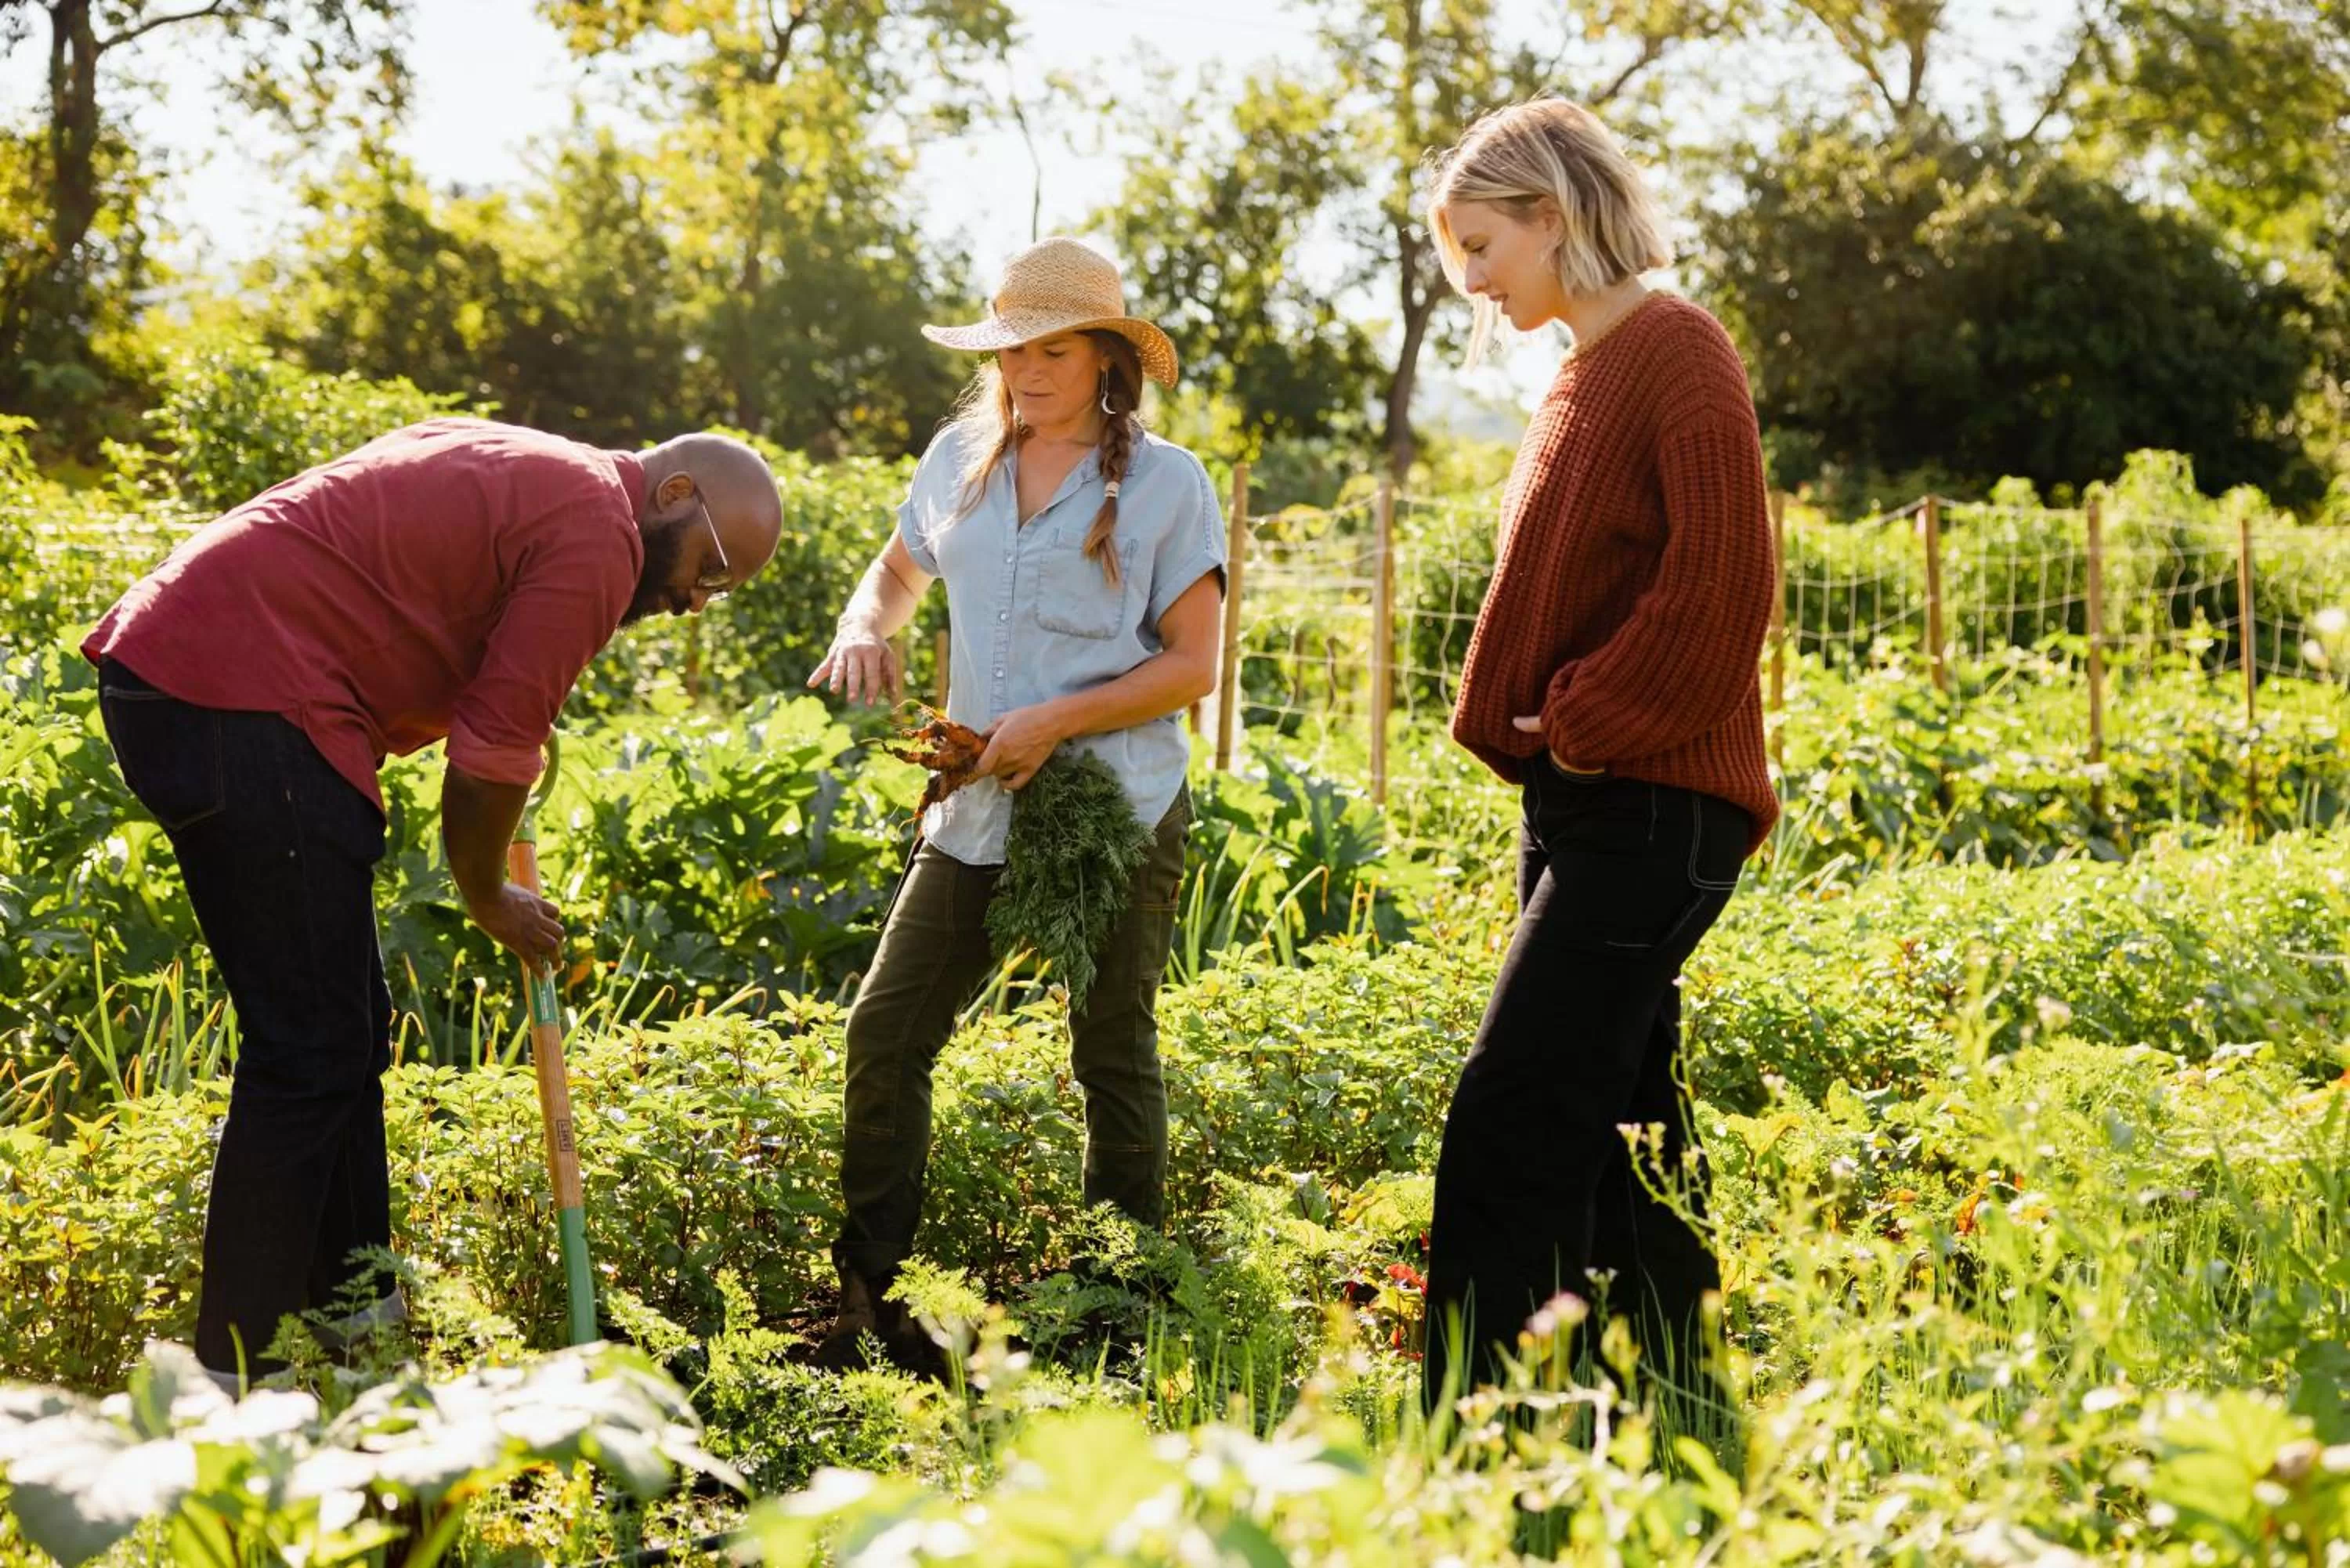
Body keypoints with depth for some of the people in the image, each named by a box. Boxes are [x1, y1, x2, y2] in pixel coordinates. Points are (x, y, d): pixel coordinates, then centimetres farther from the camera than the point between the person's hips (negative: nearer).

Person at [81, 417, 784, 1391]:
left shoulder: (526, 475, 20)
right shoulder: (599, 536, -9)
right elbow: (491, 754, -9)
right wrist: (489, 901, 8)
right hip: (239, 699, -11)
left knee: (343, 1030, 16)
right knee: (311, 1048, -7)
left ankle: (351, 1307, 26)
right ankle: (238, 1376, -3)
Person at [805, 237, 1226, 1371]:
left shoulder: (1165, 485, -5)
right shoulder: (959, 460, 8)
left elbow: (1194, 664, -8)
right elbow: (900, 565, 25)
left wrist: (1057, 722, -18)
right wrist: (867, 626, 1)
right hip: (976, 814, 5)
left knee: (1113, 1058, 5)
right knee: (884, 1032, 0)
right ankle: (860, 1299, 11)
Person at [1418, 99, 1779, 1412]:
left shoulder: (1676, 352, -10)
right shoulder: (1590, 373, 17)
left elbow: (1720, 588, -20)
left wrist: (1582, 729, -15)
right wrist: (1543, 737, 11)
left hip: (1648, 808, -9)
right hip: (1586, 805, 10)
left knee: (1508, 1123, -13)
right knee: (1619, 1135, 13)